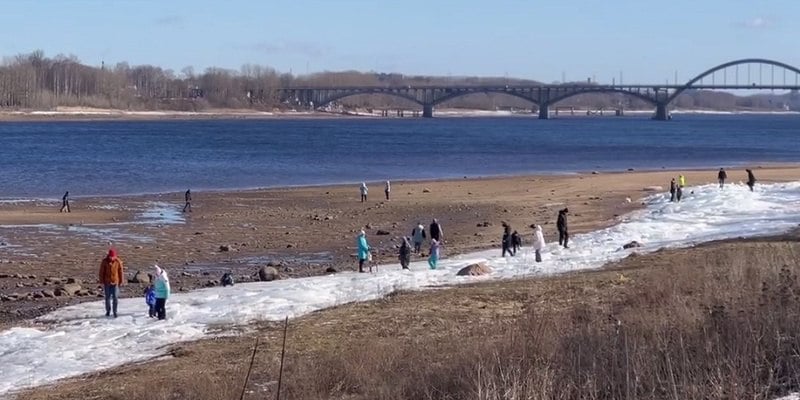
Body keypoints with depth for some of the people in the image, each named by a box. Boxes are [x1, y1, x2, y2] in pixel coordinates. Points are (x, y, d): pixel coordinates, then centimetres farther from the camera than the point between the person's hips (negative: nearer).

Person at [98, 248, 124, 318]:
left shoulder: (118, 262, -6)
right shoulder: (104, 261, -6)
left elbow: (121, 272, 0)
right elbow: (102, 272, -1)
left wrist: (121, 281, 1)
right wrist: (101, 281, -2)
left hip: (115, 282, -1)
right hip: (107, 282, 1)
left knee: (115, 298, -4)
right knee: (107, 297, 9)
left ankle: (115, 312, 5)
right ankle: (108, 311, 22)